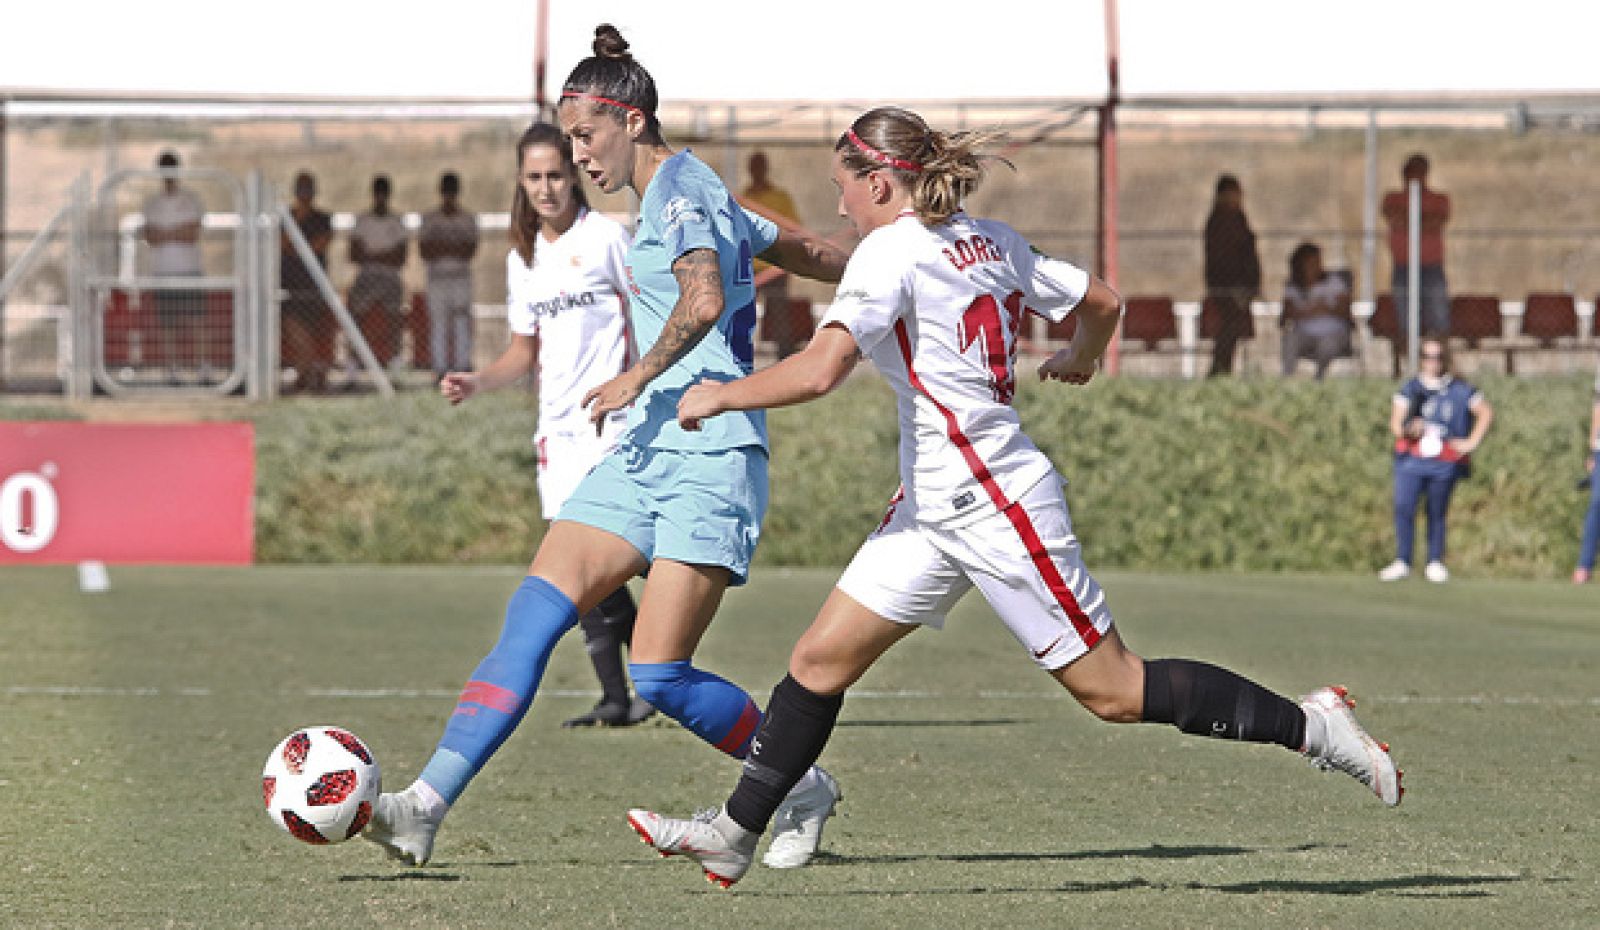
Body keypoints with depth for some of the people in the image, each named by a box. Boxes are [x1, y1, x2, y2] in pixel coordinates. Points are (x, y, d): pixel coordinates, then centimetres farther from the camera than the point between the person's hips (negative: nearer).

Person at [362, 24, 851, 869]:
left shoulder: (679, 189, -9)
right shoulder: (679, 196, 21)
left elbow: (705, 299, -27)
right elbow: (807, 252, 30)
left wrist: (637, 378, -17)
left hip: (708, 453, -10)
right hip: (646, 451, 10)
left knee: (659, 676, -13)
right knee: (530, 622, -5)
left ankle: (802, 789, 9)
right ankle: (424, 807, -12)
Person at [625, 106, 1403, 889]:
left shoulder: (892, 251, -16)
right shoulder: (988, 240, 8)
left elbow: (821, 368, -28)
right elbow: (1102, 302, 17)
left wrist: (719, 396, -14)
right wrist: (1081, 357, 39)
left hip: (997, 507, -10)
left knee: (1113, 690, -1)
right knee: (819, 661, 6)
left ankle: (1309, 725, 8)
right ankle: (733, 833, 11)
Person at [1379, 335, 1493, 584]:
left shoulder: (1460, 390, 4)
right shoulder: (1410, 389, 7)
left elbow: (1486, 413, 9)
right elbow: (1395, 424, 2)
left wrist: (1472, 442, 1)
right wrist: (1408, 430, -20)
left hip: (1445, 463, -1)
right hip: (1411, 460, 1)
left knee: (1437, 512, 3)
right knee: (1403, 507, -12)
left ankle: (1435, 562, 16)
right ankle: (1402, 562, -4)